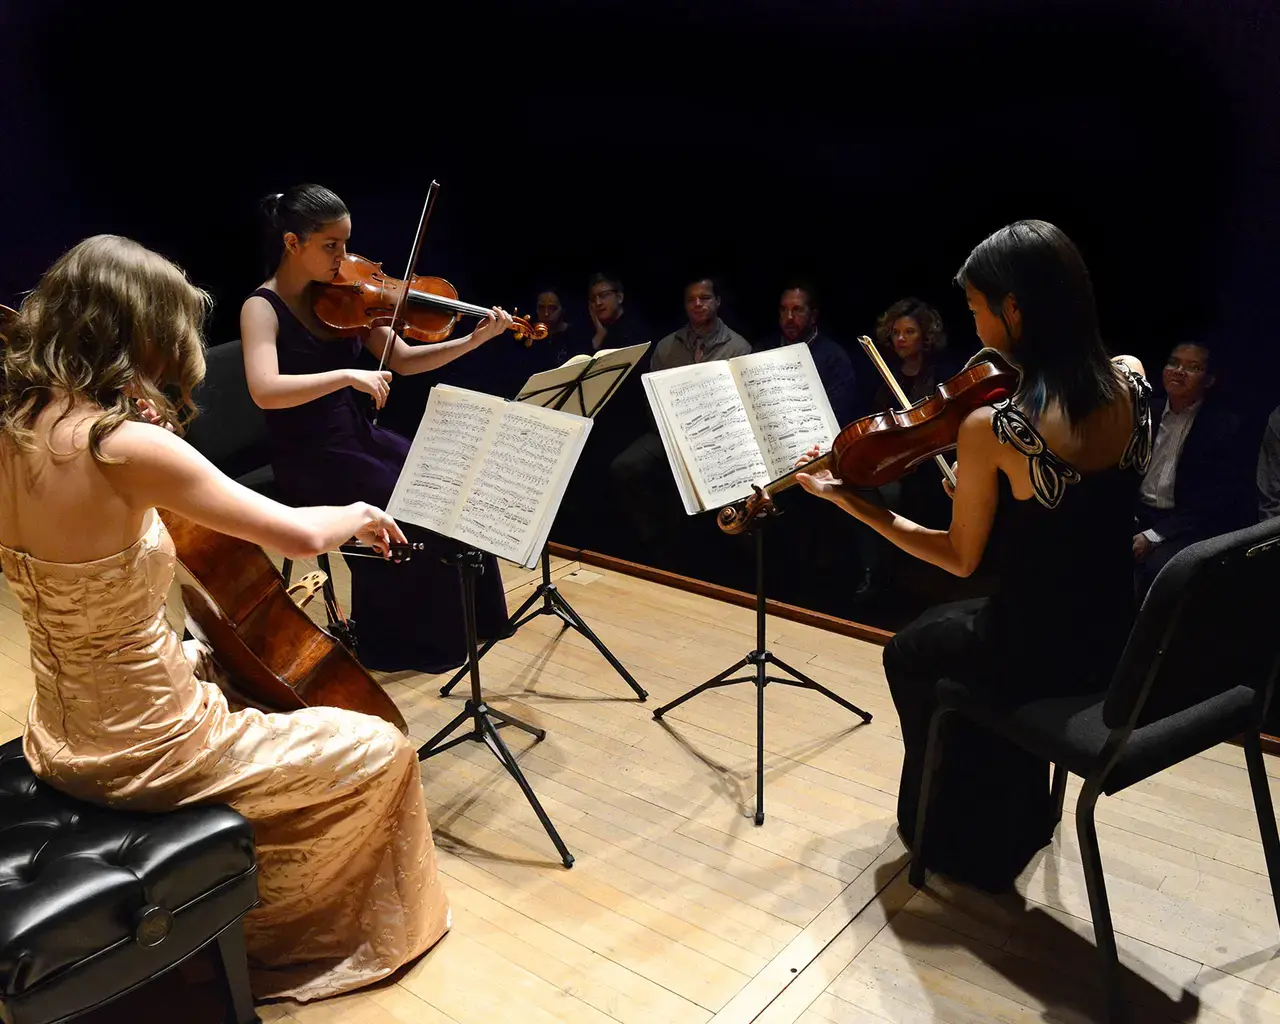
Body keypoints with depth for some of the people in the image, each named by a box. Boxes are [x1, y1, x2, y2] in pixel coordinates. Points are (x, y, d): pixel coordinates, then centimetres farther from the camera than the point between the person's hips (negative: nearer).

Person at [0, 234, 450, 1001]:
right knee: (379, 751, 10)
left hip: (63, 739, 9)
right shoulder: (127, 445, -27)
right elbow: (300, 535, -24)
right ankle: (287, 933, 34)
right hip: (144, 753, -9)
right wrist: (358, 515, -2)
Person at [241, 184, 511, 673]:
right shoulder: (263, 308, -11)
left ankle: (463, 619, 2)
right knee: (413, 513, -22)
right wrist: (349, 375, -31)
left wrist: (474, 340, -6)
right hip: (309, 462, -6)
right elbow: (265, 391, -28)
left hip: (362, 438, 6)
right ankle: (395, 642, -1)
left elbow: (402, 360, 5)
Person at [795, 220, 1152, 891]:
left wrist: (846, 500, -8)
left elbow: (961, 558, -12)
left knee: (914, 653, 26)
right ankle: (1017, 818, 48)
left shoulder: (992, 429, -27)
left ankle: (960, 839, 42)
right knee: (969, 635, 36)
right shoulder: (1131, 382, -8)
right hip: (1117, 643, 6)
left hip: (1037, 655, -6)